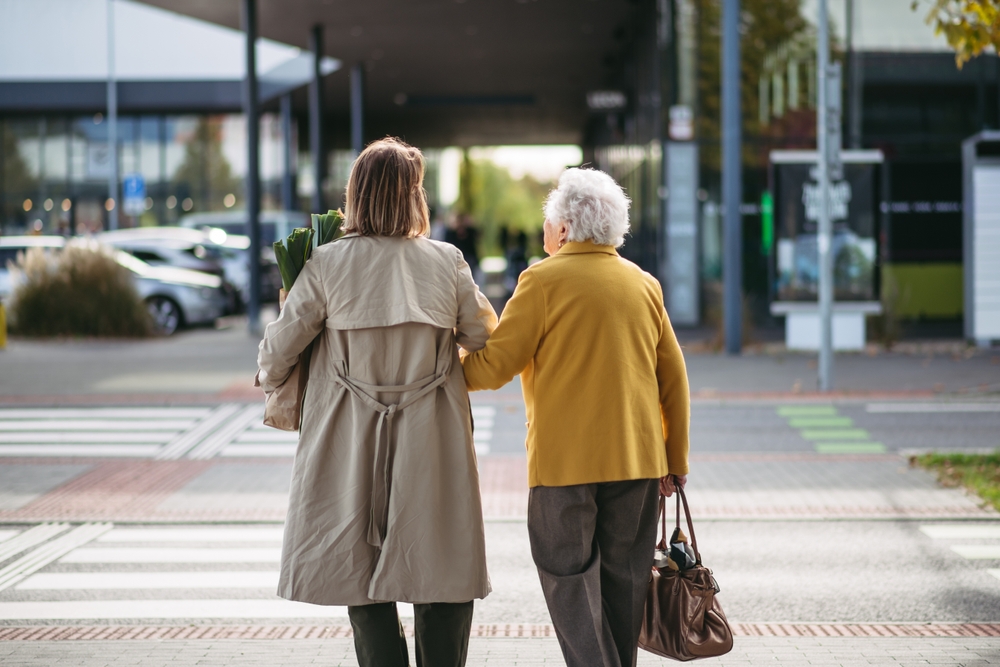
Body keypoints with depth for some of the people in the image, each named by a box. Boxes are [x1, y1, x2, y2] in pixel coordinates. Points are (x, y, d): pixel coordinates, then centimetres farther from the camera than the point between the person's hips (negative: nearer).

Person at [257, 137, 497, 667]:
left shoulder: (328, 265, -6)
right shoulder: (447, 263, -3)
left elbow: (279, 348, 0)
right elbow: (484, 336, 9)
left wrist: (270, 381, 22)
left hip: (351, 450, 0)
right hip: (432, 448, 0)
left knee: (364, 583, 9)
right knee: (444, 584, 7)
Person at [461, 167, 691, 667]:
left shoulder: (543, 280, -6)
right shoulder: (644, 284, 10)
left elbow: (492, 367, -7)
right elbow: (673, 378, 12)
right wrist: (674, 461, 18)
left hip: (565, 460, -5)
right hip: (638, 459, 5)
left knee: (570, 579, -1)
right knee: (623, 582, 12)